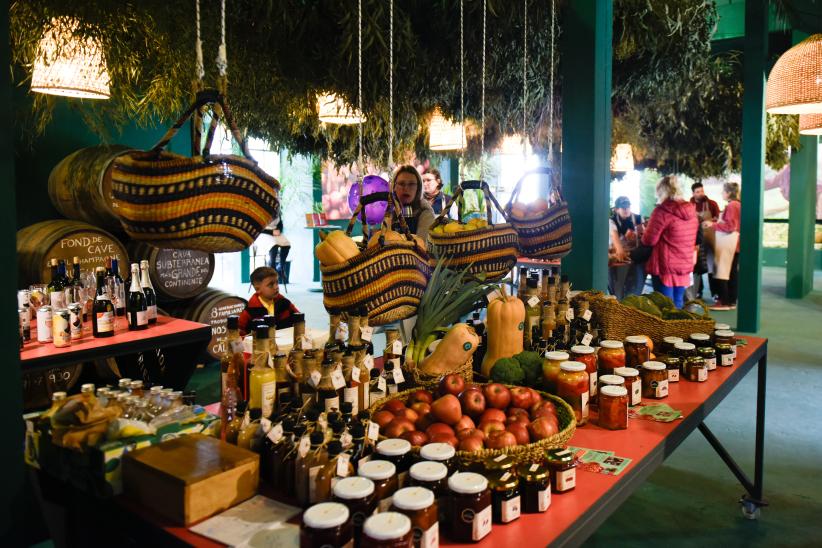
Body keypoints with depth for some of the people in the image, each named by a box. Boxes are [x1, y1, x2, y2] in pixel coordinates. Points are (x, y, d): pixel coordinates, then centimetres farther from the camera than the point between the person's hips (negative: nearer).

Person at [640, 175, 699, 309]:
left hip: (666, 266, -7)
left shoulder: (662, 210, -15)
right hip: (685, 266, 7)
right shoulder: (690, 210, 7)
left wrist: (643, 233, 8)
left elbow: (649, 240, -12)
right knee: (678, 305, 14)